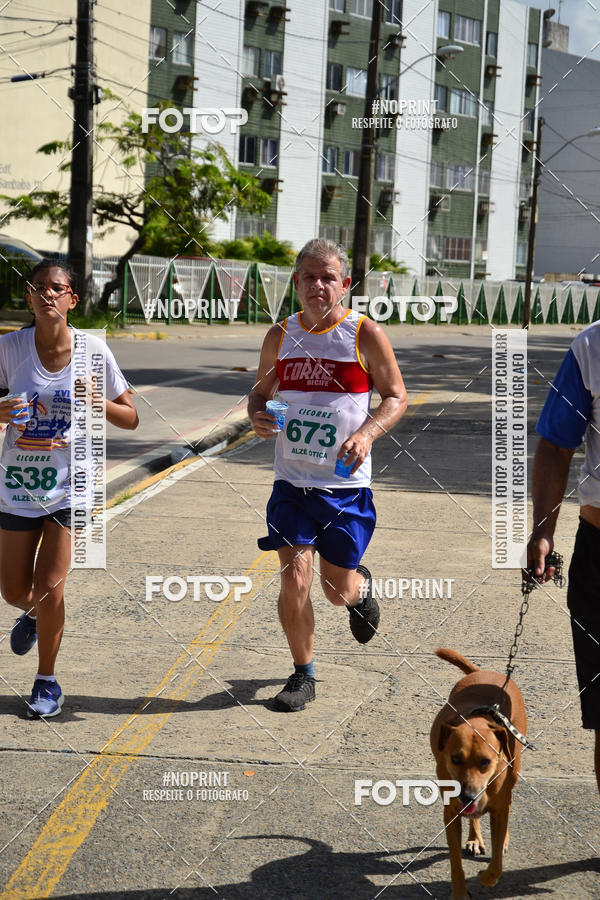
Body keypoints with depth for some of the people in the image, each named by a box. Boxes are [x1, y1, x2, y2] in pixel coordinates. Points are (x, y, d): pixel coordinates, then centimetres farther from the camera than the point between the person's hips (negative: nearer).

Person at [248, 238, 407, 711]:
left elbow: (396, 397, 0)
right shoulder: (280, 336, 3)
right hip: (292, 480, 2)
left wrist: (367, 433, -17)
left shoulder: (366, 334, -6)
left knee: (339, 589, 7)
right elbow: (260, 390, 17)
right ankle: (303, 675, 12)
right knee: (294, 578, -7)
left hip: (345, 483, -2)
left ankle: (362, 587, 45)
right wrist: (257, 414, -7)